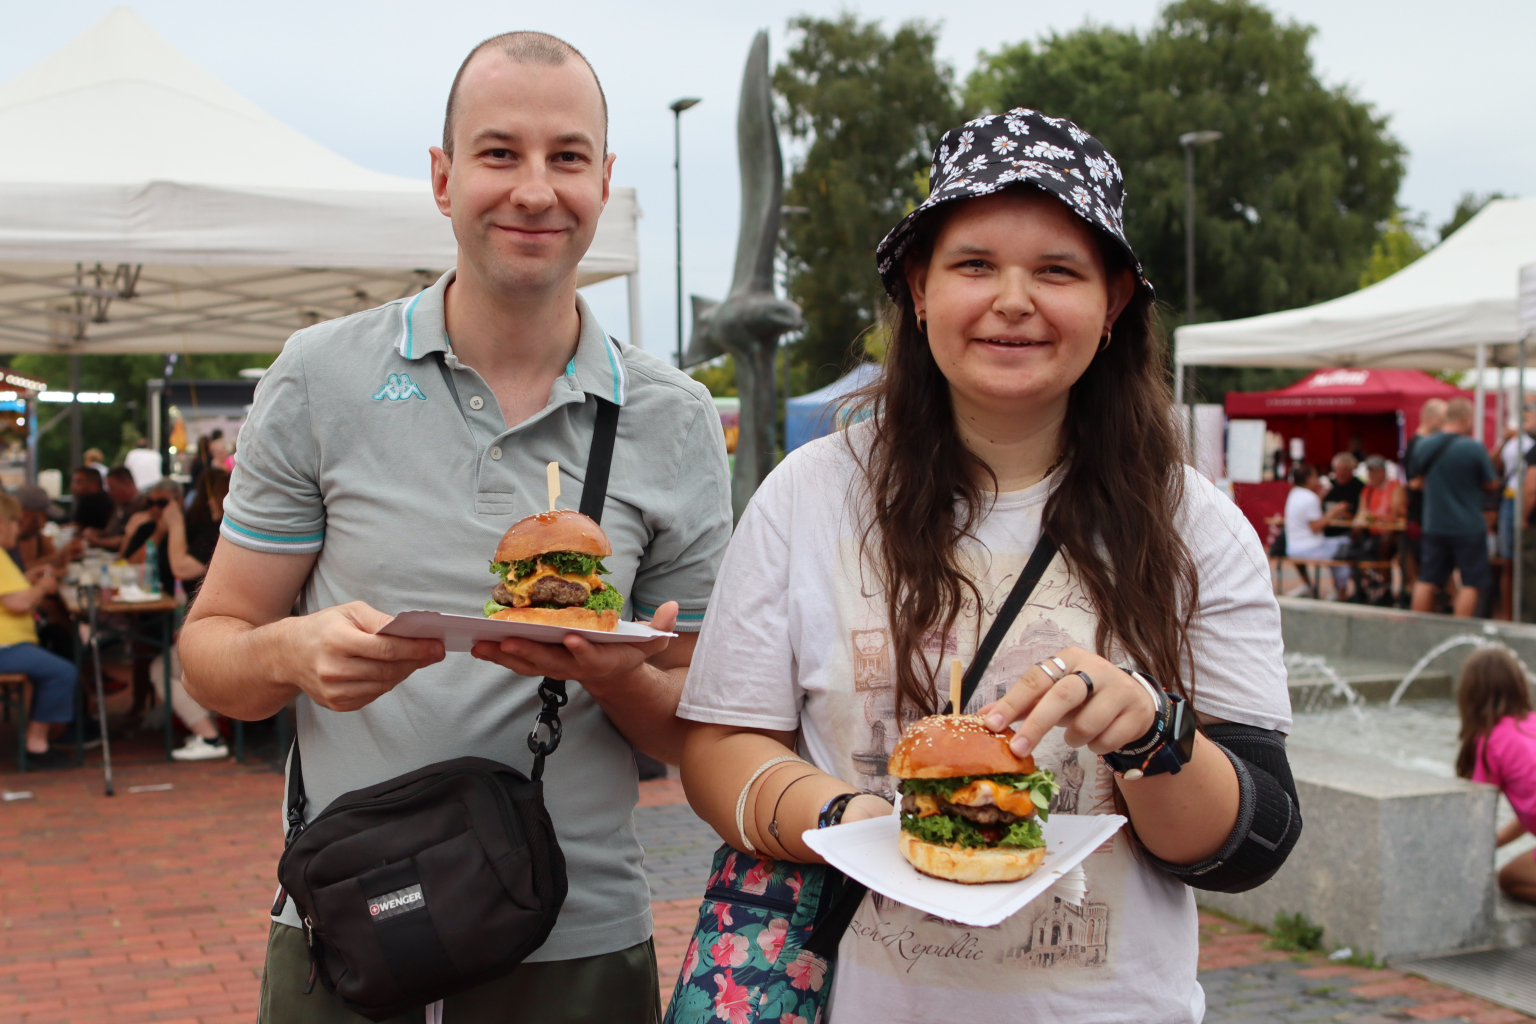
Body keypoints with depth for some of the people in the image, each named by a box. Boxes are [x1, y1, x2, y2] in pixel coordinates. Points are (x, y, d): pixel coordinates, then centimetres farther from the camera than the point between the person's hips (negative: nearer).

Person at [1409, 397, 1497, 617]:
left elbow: (1417, 477, 18)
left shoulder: (1423, 447, 2)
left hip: (1434, 526, 5)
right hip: (1469, 527, -5)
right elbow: (1492, 484, -3)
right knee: (1471, 583, 3)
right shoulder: (1474, 448, -13)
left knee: (1427, 580, 10)